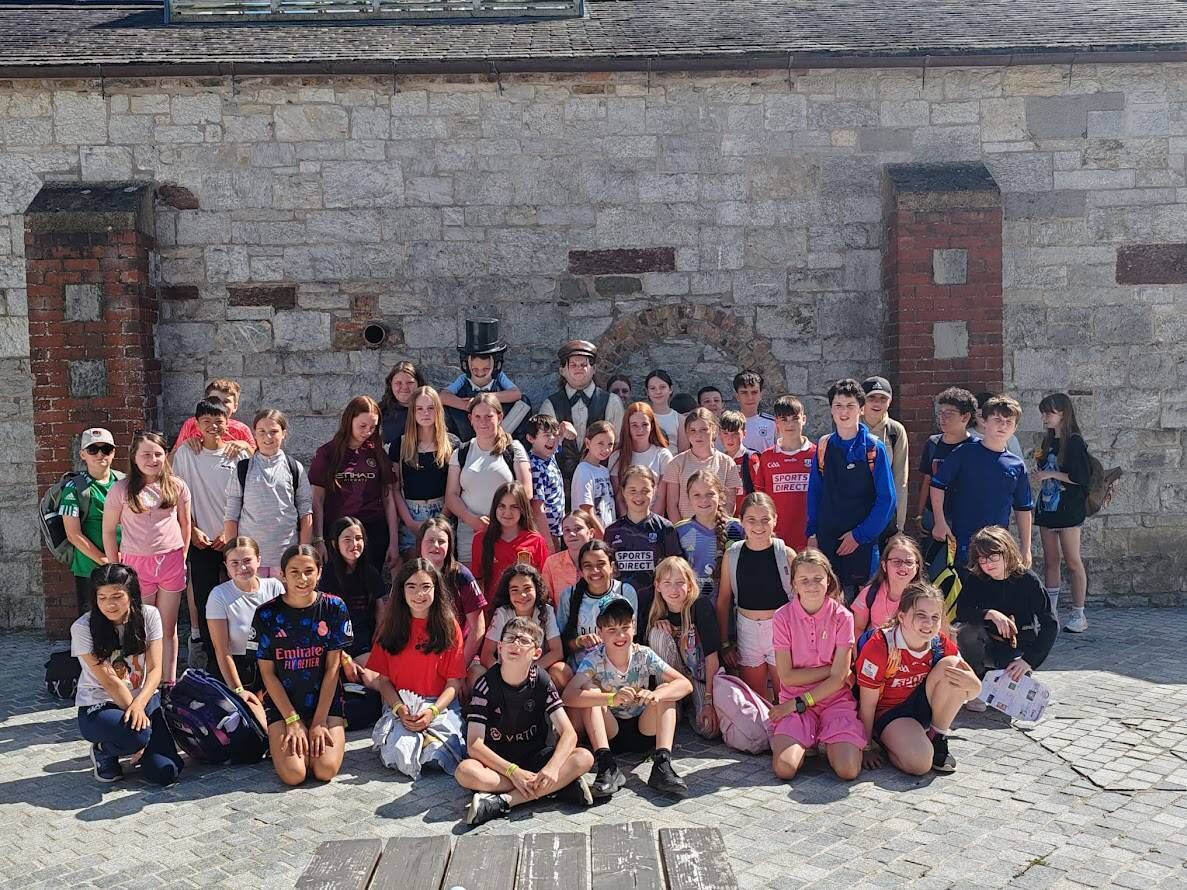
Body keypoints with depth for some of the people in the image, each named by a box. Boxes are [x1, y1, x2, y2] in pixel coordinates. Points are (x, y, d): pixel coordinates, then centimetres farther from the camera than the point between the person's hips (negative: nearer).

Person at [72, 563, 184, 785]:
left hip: (145, 699, 3)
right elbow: (109, 681, -15)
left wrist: (138, 704, -29)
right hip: (98, 707, -3)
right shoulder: (83, 628, -13)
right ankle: (103, 751, 0)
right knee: (136, 736, -36)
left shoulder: (149, 616, -5)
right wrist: (135, 713, -19)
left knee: (165, 773, -16)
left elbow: (155, 670, -10)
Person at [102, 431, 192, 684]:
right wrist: (115, 568, 0)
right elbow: (108, 530, 0)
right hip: (136, 563, -2)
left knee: (168, 628, 9)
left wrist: (181, 558, 8)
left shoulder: (177, 486, 0)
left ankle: (169, 682, 18)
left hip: (171, 562, 2)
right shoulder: (121, 489, -6)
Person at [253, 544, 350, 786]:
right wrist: (293, 721, -10)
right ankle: (282, 739, 13)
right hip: (283, 703, 0)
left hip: (327, 702, 0)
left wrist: (319, 722, -9)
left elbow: (332, 668, -4)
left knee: (325, 770, -20)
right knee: (293, 774, -19)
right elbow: (267, 673, -3)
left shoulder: (334, 608, -4)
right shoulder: (267, 614, -5)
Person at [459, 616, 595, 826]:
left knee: (584, 758, -24)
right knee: (465, 772, -34)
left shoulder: (541, 681, -6)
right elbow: (474, 744, -18)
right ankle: (559, 787, -30)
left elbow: (569, 733, -13)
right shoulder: (487, 683, -11)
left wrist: (552, 767, -32)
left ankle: (503, 801, -31)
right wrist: (513, 771, -29)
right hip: (497, 762, -2)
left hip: (534, 758, 2)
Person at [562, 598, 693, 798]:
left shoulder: (644, 656, -11)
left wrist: (656, 695, -39)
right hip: (610, 732, -1)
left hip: (643, 729, 1)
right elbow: (568, 696, -31)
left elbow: (686, 684, -17)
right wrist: (611, 698, -45)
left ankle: (662, 765, -32)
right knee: (590, 691, -23)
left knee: (665, 691, -20)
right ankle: (607, 766, -33)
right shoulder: (594, 659, -14)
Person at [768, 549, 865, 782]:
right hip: (794, 700, 0)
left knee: (848, 770, -22)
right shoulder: (783, 617, -5)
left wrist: (799, 703, -11)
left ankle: (828, 742, 11)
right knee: (784, 769, -23)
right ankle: (806, 743, 10)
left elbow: (838, 679, -7)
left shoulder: (842, 617, -5)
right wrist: (831, 669, -9)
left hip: (835, 699, 0)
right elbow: (787, 676, -7)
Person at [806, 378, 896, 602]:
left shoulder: (874, 448, -5)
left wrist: (859, 535, -10)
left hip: (862, 541, -2)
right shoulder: (823, 446, 5)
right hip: (827, 540, 3)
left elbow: (886, 499, -6)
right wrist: (812, 532, 4)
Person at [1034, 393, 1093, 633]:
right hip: (1047, 508, 8)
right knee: (1050, 561, 9)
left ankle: (1078, 615, 4)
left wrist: (1052, 473, -15)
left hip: (1068, 511, -8)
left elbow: (1083, 478, -16)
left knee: (1073, 562, -3)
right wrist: (1039, 463, 5)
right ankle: (1050, 612, 15)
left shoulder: (1074, 442, -10)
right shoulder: (1048, 442, 14)